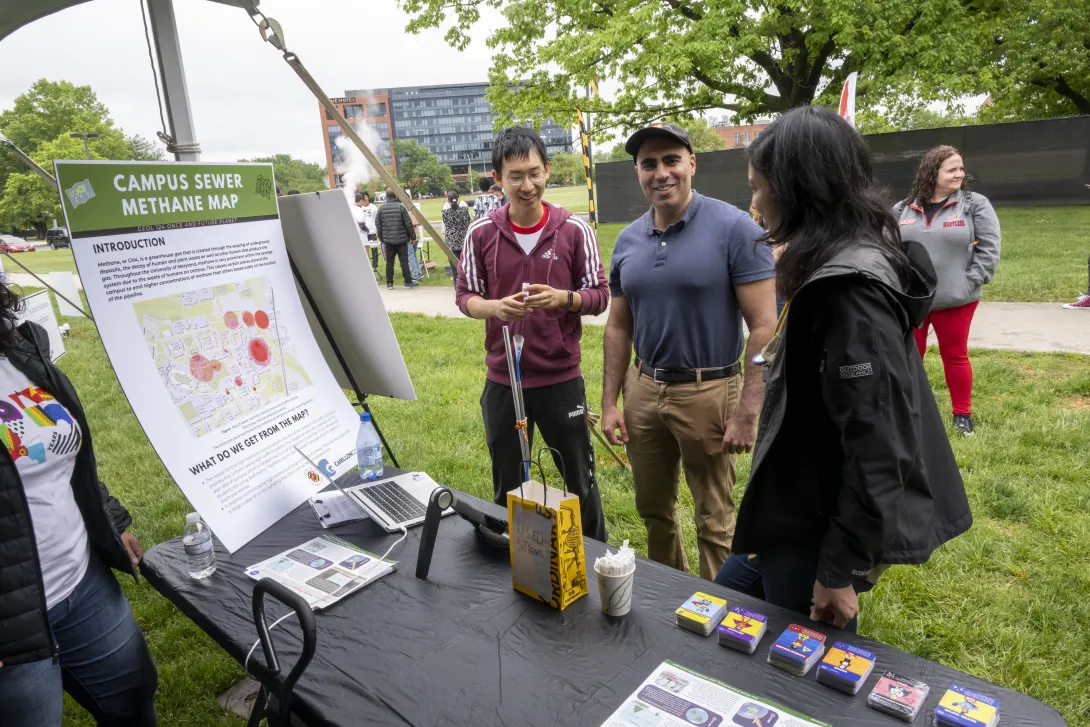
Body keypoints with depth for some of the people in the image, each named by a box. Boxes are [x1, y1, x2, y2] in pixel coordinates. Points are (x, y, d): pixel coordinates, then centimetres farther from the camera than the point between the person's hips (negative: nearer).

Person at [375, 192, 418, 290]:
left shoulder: (381, 208, 1)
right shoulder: (400, 207, -8)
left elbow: (378, 225, 5)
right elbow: (408, 223, -7)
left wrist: (381, 238, 16)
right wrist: (412, 236, 4)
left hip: (388, 240, 3)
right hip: (401, 239, -2)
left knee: (389, 262, 8)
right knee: (404, 261, 2)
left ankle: (389, 283, 10)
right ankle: (408, 281, 5)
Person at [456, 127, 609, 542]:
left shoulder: (574, 230, -6)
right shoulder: (481, 233, -3)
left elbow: (599, 295, -1)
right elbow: (465, 296, 3)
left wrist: (563, 298, -22)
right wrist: (496, 307, -18)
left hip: (562, 379, -1)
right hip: (502, 381, 1)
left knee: (581, 484, 13)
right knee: (507, 489, 16)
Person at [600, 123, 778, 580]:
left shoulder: (734, 228, -12)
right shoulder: (627, 241, 5)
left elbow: (765, 327, -13)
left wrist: (747, 413, -17)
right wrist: (609, 402, 7)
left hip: (708, 391, -5)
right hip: (643, 388, 5)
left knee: (714, 521, 9)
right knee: (652, 509, 19)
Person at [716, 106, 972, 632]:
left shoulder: (849, 287, -24)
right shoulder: (838, 269, 6)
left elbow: (877, 446, -25)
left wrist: (841, 568, -19)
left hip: (820, 532, -9)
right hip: (803, 517, 9)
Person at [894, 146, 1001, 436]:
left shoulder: (975, 205, -2)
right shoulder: (903, 209, 3)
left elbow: (988, 249, -5)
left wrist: (971, 282, -11)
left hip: (955, 300, -1)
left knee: (955, 357, 9)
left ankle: (962, 413, 24)